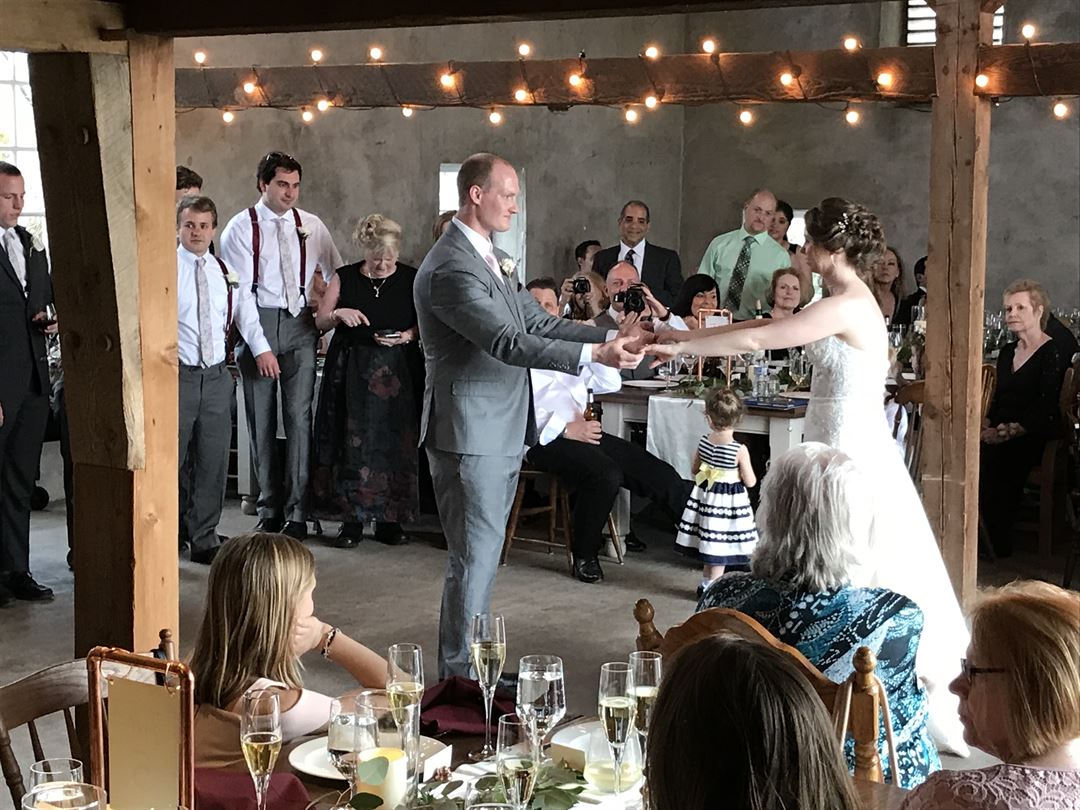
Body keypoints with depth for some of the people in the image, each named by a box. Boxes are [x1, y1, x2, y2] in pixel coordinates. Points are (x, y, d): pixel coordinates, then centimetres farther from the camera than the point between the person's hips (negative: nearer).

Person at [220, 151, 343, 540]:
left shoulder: (311, 226, 7)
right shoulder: (241, 228, -3)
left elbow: (339, 275, 15)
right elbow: (239, 291, -8)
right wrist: (259, 347, -14)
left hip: (299, 324, 2)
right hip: (256, 324, -1)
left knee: (299, 416, -5)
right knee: (261, 420, 4)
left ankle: (296, 512, 2)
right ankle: (269, 510, 15)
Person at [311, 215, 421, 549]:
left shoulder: (411, 279, 3)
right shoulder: (344, 278, 5)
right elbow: (320, 321, 8)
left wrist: (407, 336, -14)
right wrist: (338, 314, -12)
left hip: (397, 372, 0)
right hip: (351, 370, 0)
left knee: (394, 442, -1)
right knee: (352, 442, -2)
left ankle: (389, 518, 8)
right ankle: (352, 519, 3)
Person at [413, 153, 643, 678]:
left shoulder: (493, 260, 13)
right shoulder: (450, 269, -20)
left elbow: (537, 322, 12)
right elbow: (509, 342, -28)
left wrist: (613, 337, 0)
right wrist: (594, 355, -32)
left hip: (501, 434, 10)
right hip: (469, 435, -10)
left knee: (483, 553, 17)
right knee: (474, 557, -3)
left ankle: (470, 662, 28)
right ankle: (459, 673, 8)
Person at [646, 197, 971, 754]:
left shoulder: (848, 306, -18)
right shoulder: (844, 302, 13)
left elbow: (756, 340, -20)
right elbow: (764, 328, 16)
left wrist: (682, 347, -12)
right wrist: (686, 336, 13)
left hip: (852, 457, -10)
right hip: (843, 452, 10)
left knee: (854, 586, -3)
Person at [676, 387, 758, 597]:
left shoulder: (704, 442, -7)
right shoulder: (740, 450, -20)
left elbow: (694, 471, 7)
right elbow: (750, 482, -13)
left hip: (705, 495, 5)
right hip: (730, 501, -5)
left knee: (709, 545, 18)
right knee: (720, 550, 5)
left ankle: (706, 584, 29)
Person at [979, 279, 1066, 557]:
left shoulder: (1052, 354, -3)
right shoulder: (1007, 352, 20)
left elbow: (1045, 412, -12)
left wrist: (1010, 431, -22)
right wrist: (986, 423, -1)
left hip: (1034, 439, -6)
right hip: (1001, 438, 7)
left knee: (990, 459, -33)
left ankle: (1000, 547, -19)